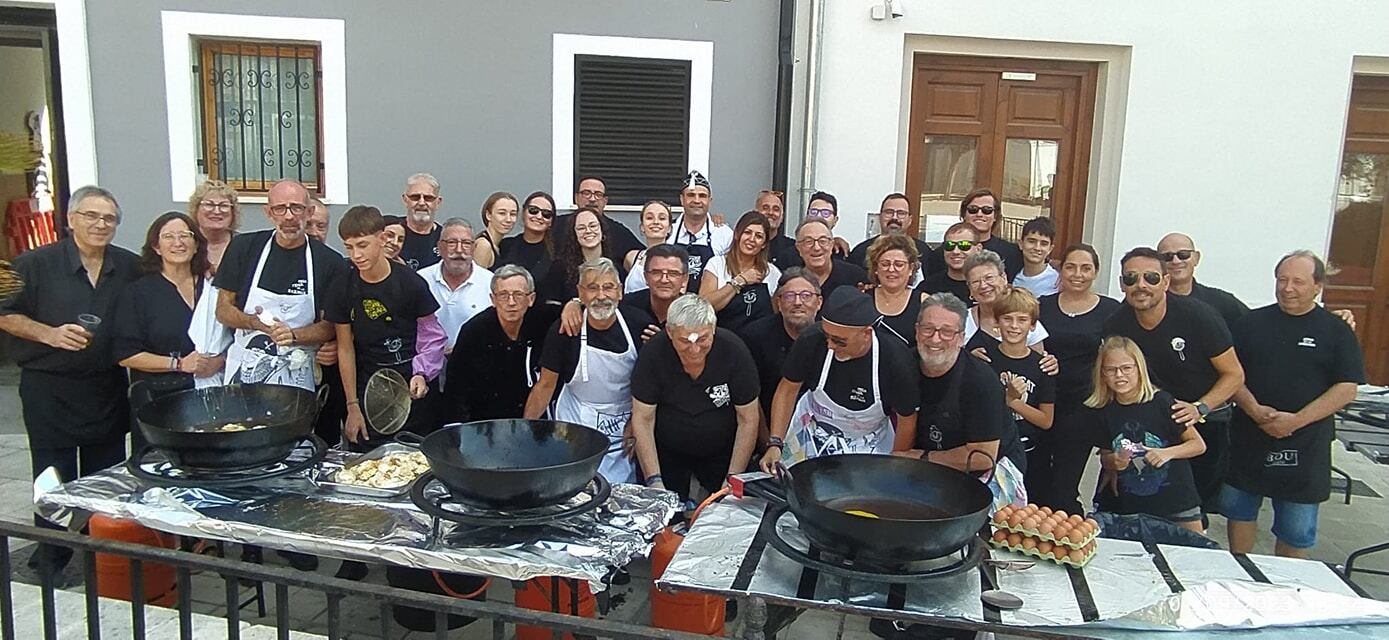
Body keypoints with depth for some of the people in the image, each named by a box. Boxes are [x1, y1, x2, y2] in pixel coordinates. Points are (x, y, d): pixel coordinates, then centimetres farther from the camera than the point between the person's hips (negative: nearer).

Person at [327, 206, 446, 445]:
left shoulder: (410, 283, -8)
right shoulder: (343, 289, -1)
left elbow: (432, 337, -1)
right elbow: (345, 349, 4)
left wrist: (422, 374, -19)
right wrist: (352, 406, 3)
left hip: (413, 389, -1)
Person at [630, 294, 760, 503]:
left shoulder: (734, 351, -20)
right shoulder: (653, 353, -20)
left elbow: (747, 420, -12)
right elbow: (643, 420, -13)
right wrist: (654, 480, -19)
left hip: (721, 453, 0)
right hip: (667, 453, 0)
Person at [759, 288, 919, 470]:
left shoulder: (895, 361, -28)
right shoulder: (811, 341, -26)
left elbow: (906, 420, -13)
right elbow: (787, 390, -10)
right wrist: (775, 444, -17)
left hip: (868, 446, -1)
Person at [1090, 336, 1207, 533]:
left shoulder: (1161, 402, -12)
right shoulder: (1101, 412, -3)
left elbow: (1198, 444, -5)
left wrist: (1167, 453, -21)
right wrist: (1114, 462, -12)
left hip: (1176, 502, -2)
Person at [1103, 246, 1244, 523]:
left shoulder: (1199, 316, -22)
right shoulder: (1116, 326, -11)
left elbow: (1234, 374, -12)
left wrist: (1200, 408, -28)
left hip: (1206, 419, -3)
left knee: (1196, 508, 5)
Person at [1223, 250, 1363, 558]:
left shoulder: (1336, 331, 1)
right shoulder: (1251, 323, 5)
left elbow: (1346, 389, -5)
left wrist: (1296, 420, -16)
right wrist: (1255, 411, -14)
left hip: (1304, 446, -2)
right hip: (1248, 438, 2)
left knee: (1296, 527, 5)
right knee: (1239, 508, 12)